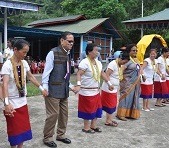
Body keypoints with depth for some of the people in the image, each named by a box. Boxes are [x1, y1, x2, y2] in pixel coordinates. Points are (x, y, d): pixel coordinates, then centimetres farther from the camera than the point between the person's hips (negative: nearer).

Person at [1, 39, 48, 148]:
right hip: (12, 103, -6)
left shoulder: (24, 63, 1)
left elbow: (31, 77, 16)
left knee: (24, 127, 12)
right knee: (15, 129, 6)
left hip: (23, 101, 6)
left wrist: (41, 88, 18)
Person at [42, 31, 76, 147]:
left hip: (64, 90, 8)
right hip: (53, 90, -8)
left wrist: (70, 86, 15)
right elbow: (47, 71, -12)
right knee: (53, 114, -2)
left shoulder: (68, 54, 10)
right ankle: (47, 138, 17)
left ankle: (61, 135, 33)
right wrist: (44, 88, -14)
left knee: (64, 113, 15)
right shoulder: (53, 53, -12)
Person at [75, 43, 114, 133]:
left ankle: (93, 126, 30)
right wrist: (78, 85, -40)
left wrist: (109, 83, 19)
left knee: (96, 108, 15)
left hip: (96, 91, 8)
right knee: (88, 109, 3)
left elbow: (102, 73, 18)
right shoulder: (85, 62, -19)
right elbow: (79, 74, -27)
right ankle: (86, 127, 20)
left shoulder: (98, 62, 7)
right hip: (87, 91, -8)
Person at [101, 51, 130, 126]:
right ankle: (108, 121, 12)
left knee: (112, 104, 15)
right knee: (110, 104, 0)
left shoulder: (119, 65, 10)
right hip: (109, 89, -9)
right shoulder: (113, 64, -19)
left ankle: (109, 119, 26)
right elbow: (107, 75, -25)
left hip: (114, 89, 9)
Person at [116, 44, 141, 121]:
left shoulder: (136, 60, 13)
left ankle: (130, 113, 22)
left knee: (133, 97, 12)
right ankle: (121, 114, 3)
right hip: (128, 83, -8)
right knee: (126, 97, -4)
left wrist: (139, 80, 14)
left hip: (135, 83, 8)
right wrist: (123, 78, -19)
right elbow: (121, 69, -26)